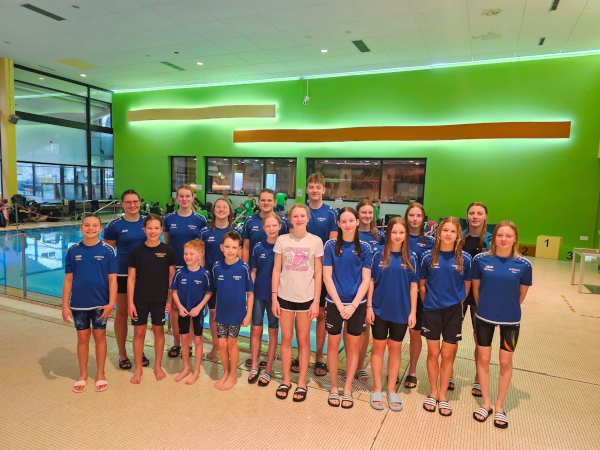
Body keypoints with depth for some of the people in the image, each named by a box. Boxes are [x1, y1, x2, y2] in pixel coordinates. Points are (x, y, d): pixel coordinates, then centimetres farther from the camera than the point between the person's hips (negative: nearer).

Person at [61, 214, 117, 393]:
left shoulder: (108, 250, -5)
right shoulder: (73, 250, 0)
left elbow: (112, 279, -5)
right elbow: (68, 279, 4)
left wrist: (111, 303, -13)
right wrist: (65, 305, 0)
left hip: (100, 304, -2)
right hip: (78, 304, 2)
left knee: (99, 336, 9)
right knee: (82, 338, 11)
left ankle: (100, 375, 24)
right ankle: (82, 376, 27)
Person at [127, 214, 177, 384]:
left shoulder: (168, 251, -3)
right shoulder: (136, 251, -3)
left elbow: (172, 276, 2)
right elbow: (131, 278, 0)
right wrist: (130, 302, -4)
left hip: (160, 299, 0)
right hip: (140, 299, 0)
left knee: (158, 330, 11)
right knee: (139, 332, 7)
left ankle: (158, 366, 28)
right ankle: (138, 369, 24)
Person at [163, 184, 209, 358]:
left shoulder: (200, 220, -1)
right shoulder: (169, 219, 3)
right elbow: (166, 243, 11)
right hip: (174, 267, 2)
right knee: (173, 305, 6)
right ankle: (176, 342, 21)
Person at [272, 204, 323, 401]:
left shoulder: (315, 241, -1)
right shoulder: (282, 240, 1)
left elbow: (318, 274, 0)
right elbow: (276, 270, 4)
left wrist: (316, 301, -4)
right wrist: (274, 297, -1)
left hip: (306, 297, -1)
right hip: (285, 296, 1)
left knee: (303, 340, 8)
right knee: (286, 339, 10)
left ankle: (301, 383, 21)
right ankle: (286, 381, 25)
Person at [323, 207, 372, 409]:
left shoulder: (364, 248, 1)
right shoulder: (331, 246, -1)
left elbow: (366, 280, -1)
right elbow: (327, 277, -4)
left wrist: (353, 305, -10)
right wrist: (339, 305, -10)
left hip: (357, 304, 1)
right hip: (334, 303, -1)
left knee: (353, 347, 8)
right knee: (333, 345, 6)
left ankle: (347, 389, 23)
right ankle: (333, 388, 23)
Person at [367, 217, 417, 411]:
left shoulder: (411, 258, 1)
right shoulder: (379, 256, -3)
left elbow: (413, 286, 3)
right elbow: (371, 282, 0)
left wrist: (413, 312, 0)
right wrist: (369, 307, -4)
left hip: (401, 311, 1)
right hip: (380, 309, -1)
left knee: (396, 348, 10)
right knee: (378, 347, 7)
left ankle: (391, 391, 25)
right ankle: (377, 390, 20)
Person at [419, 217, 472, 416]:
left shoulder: (464, 258, -4)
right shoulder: (428, 256, -4)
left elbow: (467, 285, 8)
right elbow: (421, 283, 6)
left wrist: (456, 301, 8)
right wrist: (429, 303, 6)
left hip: (453, 311, 0)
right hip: (432, 310, 0)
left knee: (448, 355, 7)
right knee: (433, 353, 8)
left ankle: (443, 394, 25)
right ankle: (433, 392, 26)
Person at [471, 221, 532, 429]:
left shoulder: (523, 265, -10)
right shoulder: (480, 260, -9)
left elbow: (522, 294, 3)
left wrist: (509, 309, 10)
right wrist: (484, 308, 11)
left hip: (510, 320, 0)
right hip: (484, 317, 1)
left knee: (506, 362, 10)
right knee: (483, 359, 10)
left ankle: (499, 406, 29)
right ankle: (485, 403, 28)